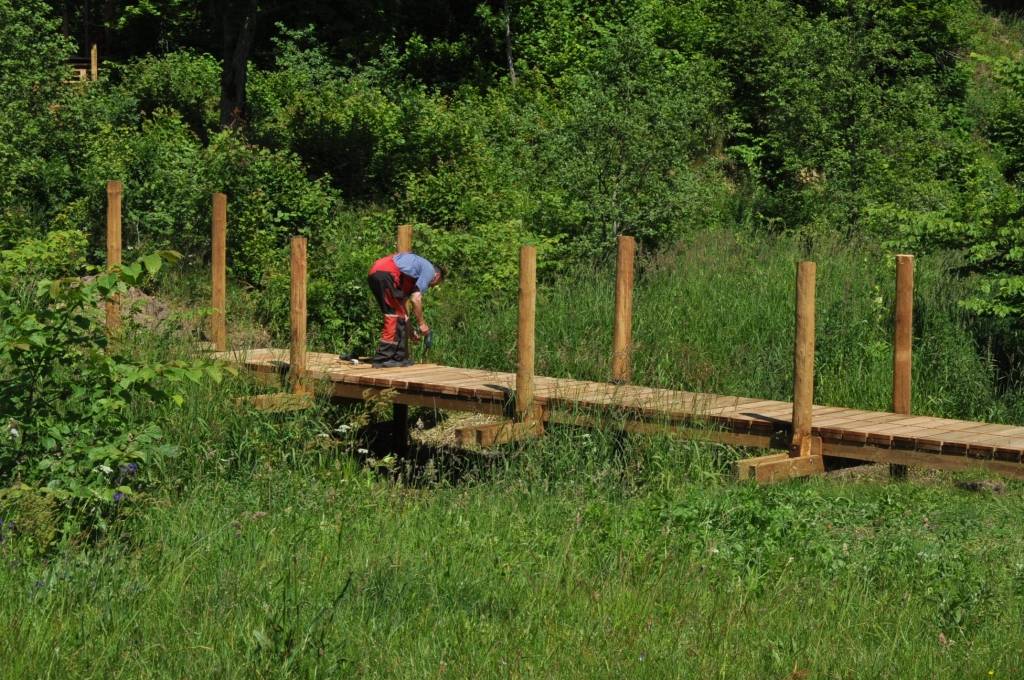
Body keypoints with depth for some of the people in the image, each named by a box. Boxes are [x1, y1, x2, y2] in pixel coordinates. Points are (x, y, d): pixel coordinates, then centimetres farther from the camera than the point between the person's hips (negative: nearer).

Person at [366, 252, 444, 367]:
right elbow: (416, 299, -2)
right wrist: (422, 323, 8)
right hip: (386, 274, -9)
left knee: (394, 316, 17)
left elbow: (403, 299, 30)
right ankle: (383, 359, -4)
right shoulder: (429, 270, 9)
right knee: (396, 316, -3)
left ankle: (399, 357, 19)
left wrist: (410, 330, 31)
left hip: (373, 273, 9)